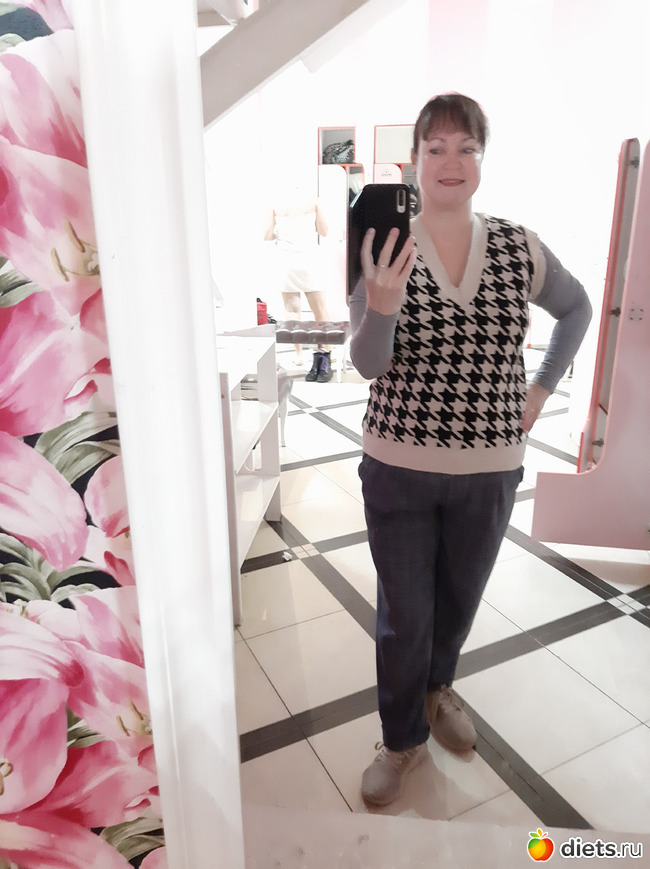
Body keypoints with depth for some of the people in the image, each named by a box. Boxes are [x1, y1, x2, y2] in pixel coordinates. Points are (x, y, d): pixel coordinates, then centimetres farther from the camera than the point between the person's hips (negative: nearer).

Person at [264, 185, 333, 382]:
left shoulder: (277, 205, 7)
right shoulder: (312, 201, 8)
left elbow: (267, 236, 4)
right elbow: (324, 231, 12)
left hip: (285, 262, 1)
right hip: (309, 260, -1)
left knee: (292, 310, 8)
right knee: (320, 310, 0)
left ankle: (299, 353, 6)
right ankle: (324, 355, -4)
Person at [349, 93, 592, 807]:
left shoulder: (520, 247, -2)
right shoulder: (384, 245, -8)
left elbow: (576, 308, 16)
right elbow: (367, 364, -15)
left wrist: (542, 388, 7)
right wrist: (380, 308, -35)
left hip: (490, 469, 3)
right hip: (398, 468, -2)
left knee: (460, 598, 22)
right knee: (403, 614, 9)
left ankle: (437, 687, 53)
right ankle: (403, 739, 36)